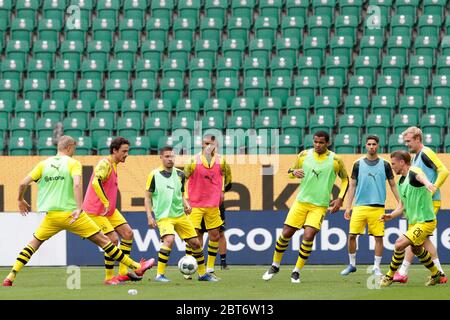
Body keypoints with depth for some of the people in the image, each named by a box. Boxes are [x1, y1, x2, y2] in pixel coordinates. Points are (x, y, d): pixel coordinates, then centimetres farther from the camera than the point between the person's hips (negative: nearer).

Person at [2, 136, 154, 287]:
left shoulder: (44, 164, 8)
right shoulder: (73, 163, -2)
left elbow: (23, 183, 5)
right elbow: (77, 184, -19)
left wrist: (20, 200, 23)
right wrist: (79, 208, -23)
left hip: (51, 215, 3)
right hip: (71, 214, -3)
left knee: (34, 243, 18)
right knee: (102, 240, 3)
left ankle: (10, 277, 5)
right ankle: (136, 267, 6)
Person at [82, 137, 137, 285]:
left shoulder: (114, 165, 13)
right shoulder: (105, 164, -19)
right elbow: (95, 183, -35)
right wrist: (106, 203, -37)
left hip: (109, 210, 10)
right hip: (95, 210, -10)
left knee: (128, 233, 2)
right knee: (113, 240, -14)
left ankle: (123, 273, 5)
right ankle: (109, 278, -1)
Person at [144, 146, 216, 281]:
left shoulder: (180, 174, 9)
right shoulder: (154, 175, -4)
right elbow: (148, 197, 0)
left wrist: (186, 204, -2)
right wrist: (149, 216, -9)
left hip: (180, 215, 5)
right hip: (163, 216, -5)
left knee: (195, 243, 6)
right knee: (169, 239, -30)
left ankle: (202, 274, 23)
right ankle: (160, 274, -23)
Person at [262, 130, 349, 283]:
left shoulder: (335, 160, -4)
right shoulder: (304, 155, 2)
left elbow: (345, 179, 9)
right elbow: (292, 172, 15)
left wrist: (340, 199, -2)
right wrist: (294, 172, -10)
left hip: (320, 206, -2)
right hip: (301, 201, 2)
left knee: (308, 236, -18)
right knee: (286, 233, 0)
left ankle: (296, 271, -3)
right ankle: (275, 266, 22)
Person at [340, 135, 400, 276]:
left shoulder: (385, 165, 5)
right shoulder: (358, 164, 7)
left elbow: (393, 185, 10)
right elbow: (352, 185, 10)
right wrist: (348, 207, 5)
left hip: (378, 207, -1)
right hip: (360, 206, 1)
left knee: (378, 237, -3)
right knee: (352, 235, -3)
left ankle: (376, 267, 8)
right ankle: (352, 264, 15)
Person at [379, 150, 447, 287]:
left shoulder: (413, 172, -20)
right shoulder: (401, 182, 10)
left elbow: (420, 176, -47)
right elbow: (403, 204, 20)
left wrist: (427, 183, -71)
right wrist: (391, 215, 2)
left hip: (425, 221, -10)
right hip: (413, 222, 10)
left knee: (399, 244, -17)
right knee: (416, 249, 24)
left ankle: (390, 276, -1)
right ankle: (436, 275, 43)